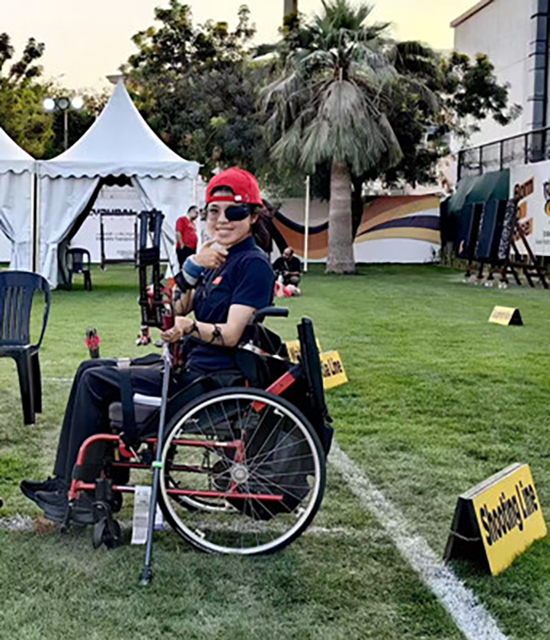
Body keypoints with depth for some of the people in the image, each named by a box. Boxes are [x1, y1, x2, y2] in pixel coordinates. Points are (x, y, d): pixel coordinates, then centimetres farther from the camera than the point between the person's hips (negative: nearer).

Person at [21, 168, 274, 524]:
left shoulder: (253, 264, -12)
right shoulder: (218, 259, 16)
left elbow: (230, 335, -22)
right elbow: (174, 309, 7)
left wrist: (190, 327, -39)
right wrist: (194, 266, -7)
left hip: (212, 380, -10)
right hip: (191, 367, 10)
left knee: (95, 382, -11)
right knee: (91, 371, 9)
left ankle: (78, 498, -1)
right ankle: (64, 483, 11)